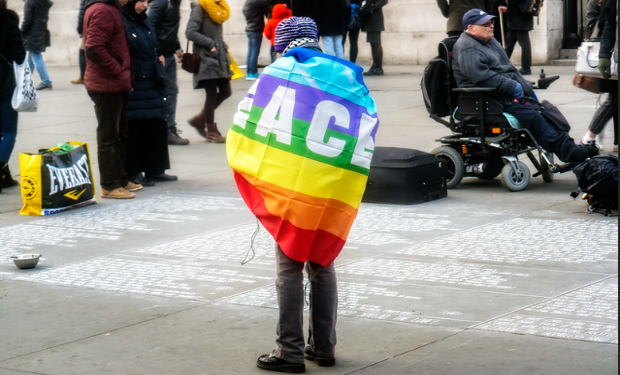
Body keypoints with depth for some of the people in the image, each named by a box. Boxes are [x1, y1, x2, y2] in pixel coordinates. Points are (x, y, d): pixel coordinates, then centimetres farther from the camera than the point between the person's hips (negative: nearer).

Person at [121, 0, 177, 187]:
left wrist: (158, 59, 10)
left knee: (157, 126, 12)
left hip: (152, 84, 9)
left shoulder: (144, 21, 14)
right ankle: (133, 172, 8)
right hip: (132, 85, -8)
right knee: (133, 129, -1)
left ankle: (155, 169, 21)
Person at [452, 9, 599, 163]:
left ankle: (567, 144, -9)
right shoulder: (467, 49, -11)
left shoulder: (490, 41, 21)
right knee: (531, 116, -23)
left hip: (509, 91, 11)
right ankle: (568, 152, -27)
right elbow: (481, 76, -24)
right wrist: (512, 87, -21)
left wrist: (525, 85, 12)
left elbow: (509, 67, 27)